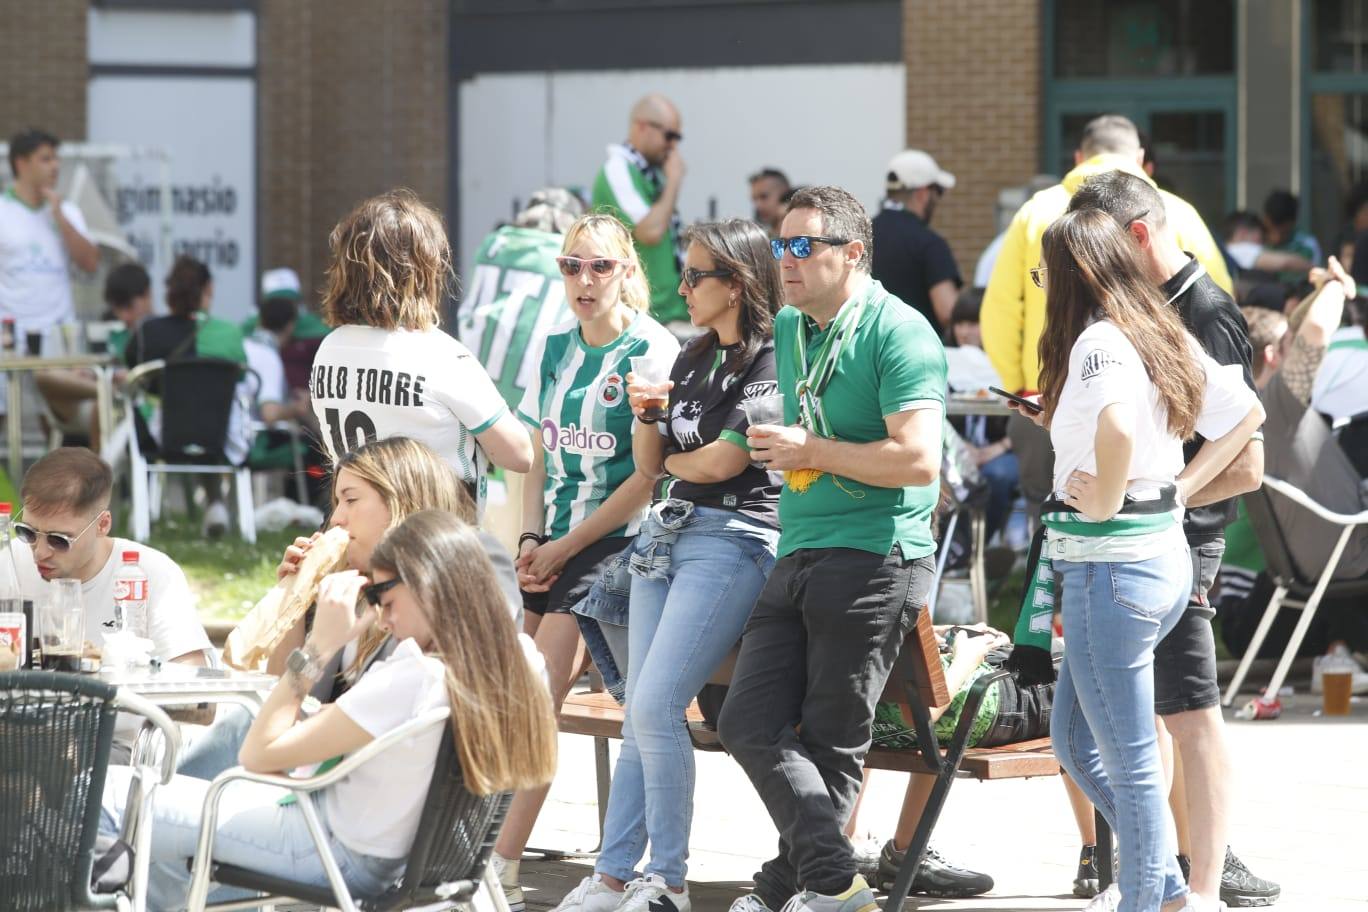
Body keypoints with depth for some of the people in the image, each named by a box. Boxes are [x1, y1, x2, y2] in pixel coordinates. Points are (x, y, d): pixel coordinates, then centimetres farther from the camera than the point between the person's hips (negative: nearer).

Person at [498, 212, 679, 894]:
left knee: (540, 696, -15)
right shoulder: (553, 349, 12)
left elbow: (649, 475, -11)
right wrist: (531, 539, 1)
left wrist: (564, 547, -9)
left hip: (614, 541, -6)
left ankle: (502, 864, -16)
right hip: (553, 545, 6)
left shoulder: (653, 351, -8)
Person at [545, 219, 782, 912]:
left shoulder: (770, 361, -8)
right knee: (639, 715, 5)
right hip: (665, 533, 8)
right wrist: (645, 417, -3)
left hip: (732, 537, -8)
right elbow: (649, 464, 17)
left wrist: (673, 460, 5)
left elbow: (723, 460, -14)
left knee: (655, 706, -15)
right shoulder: (692, 358, 17)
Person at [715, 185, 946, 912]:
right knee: (748, 723, -1)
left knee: (829, 744, -2)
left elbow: (919, 459, -21)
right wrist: (778, 448, 13)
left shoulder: (897, 333, -11)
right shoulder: (788, 330, 15)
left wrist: (813, 453, -14)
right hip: (798, 554, 9)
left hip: (875, 560, -8)